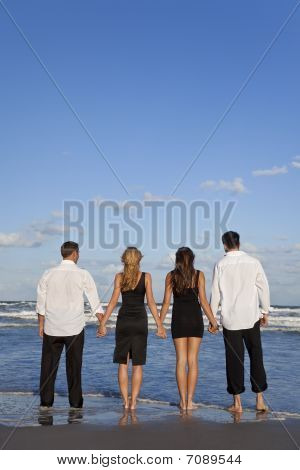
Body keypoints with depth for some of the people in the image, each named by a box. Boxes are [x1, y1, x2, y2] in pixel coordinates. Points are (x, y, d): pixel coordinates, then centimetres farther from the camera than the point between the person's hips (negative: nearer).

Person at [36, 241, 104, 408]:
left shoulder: (49, 274, 1)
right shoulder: (83, 275, -6)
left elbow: (41, 303, 6)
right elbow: (95, 302, -4)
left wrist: (41, 325, 16)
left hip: (51, 328, 2)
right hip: (75, 328, -1)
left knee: (49, 363, 10)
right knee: (74, 365, 7)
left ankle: (46, 400, 13)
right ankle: (75, 402, 13)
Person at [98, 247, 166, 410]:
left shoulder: (119, 277, 0)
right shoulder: (146, 277, -1)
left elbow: (113, 302, -5)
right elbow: (151, 302, -6)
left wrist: (103, 323, -2)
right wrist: (159, 325, -3)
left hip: (123, 321, 1)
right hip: (140, 322, 0)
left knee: (123, 363, 10)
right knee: (137, 364, 6)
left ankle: (125, 401, 9)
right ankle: (133, 402, 5)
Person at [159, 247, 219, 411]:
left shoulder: (171, 276, 1)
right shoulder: (199, 275, -2)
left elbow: (166, 302, -1)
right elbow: (203, 301, -6)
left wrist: (160, 322, 6)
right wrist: (213, 321, 0)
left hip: (178, 319, 1)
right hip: (195, 319, 0)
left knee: (181, 360, 5)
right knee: (193, 361, 5)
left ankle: (183, 401, 6)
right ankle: (189, 401, 4)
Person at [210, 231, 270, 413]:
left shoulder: (221, 265, -4)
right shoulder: (253, 262, -2)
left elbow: (216, 294, -2)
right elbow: (264, 288, 1)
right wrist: (266, 312, 11)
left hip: (230, 319, -1)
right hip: (251, 317, 1)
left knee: (234, 359, 5)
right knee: (256, 357, 11)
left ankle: (237, 402, 11)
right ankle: (260, 399, 14)